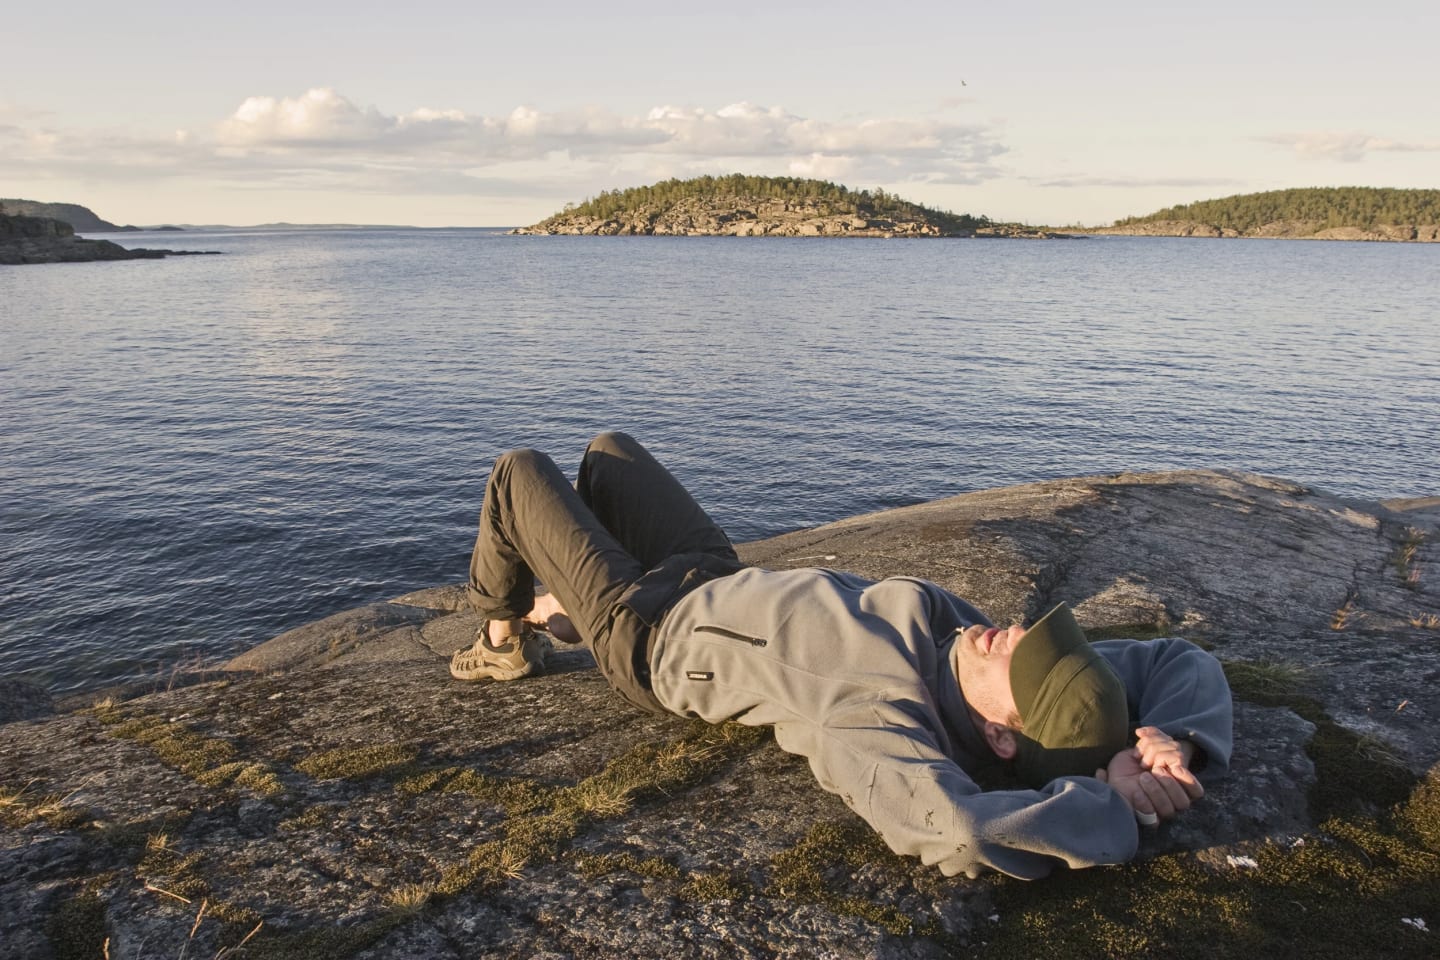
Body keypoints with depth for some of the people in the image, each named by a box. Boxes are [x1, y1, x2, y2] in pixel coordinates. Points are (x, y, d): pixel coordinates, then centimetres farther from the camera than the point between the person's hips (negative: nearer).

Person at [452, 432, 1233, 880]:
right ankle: (559, 612, 47)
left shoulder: (878, 727, -42)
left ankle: (504, 638, 35)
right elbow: (1183, 661, -17)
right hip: (725, 580, 6)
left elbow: (965, 832, -62)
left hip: (650, 632, -6)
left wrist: (1107, 807, -48)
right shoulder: (1004, 679, -23)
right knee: (609, 449, 23)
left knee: (519, 472, 9)